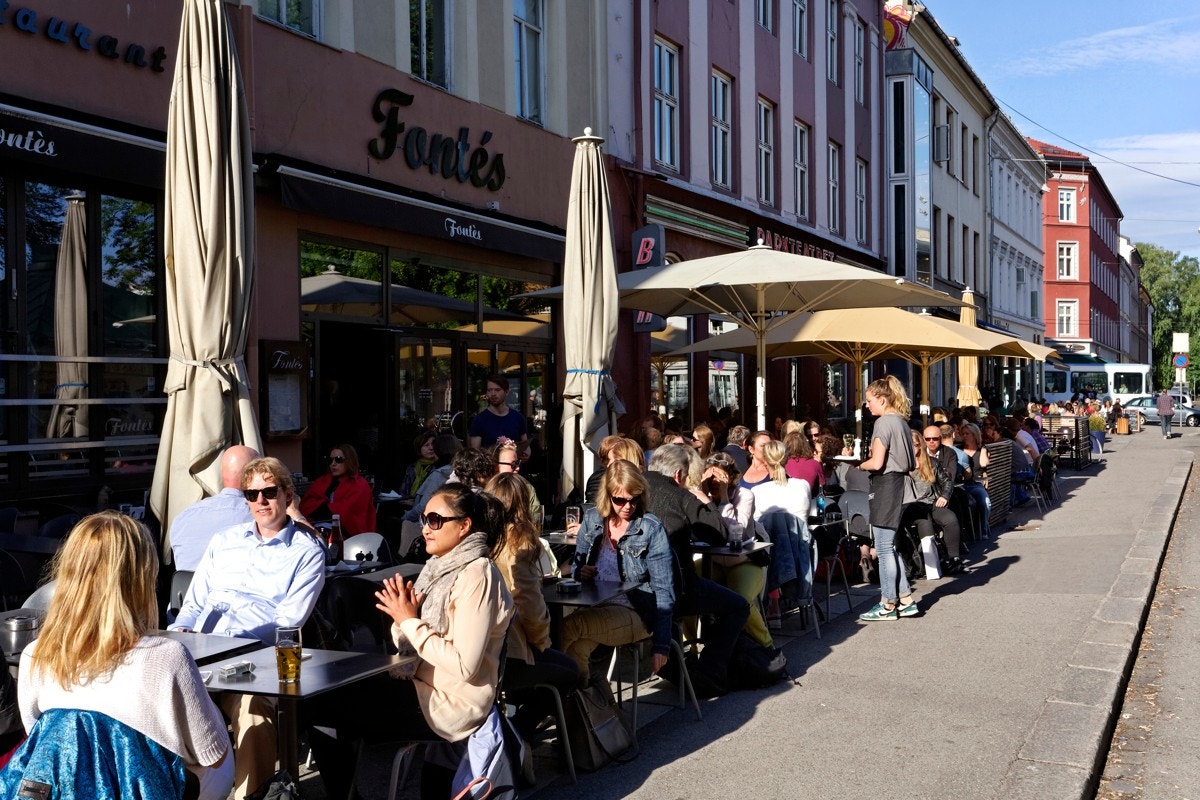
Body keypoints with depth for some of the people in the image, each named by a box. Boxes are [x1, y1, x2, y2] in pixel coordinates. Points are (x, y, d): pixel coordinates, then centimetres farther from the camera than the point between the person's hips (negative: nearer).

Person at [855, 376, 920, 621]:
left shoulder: (883, 423, -14)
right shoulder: (901, 421, 14)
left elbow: (876, 463, -20)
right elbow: (911, 463, 18)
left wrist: (859, 465, -2)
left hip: (884, 485, -10)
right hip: (897, 483, 10)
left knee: (884, 548, -1)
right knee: (888, 546, 16)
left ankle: (888, 605, 6)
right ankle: (906, 600, 19)